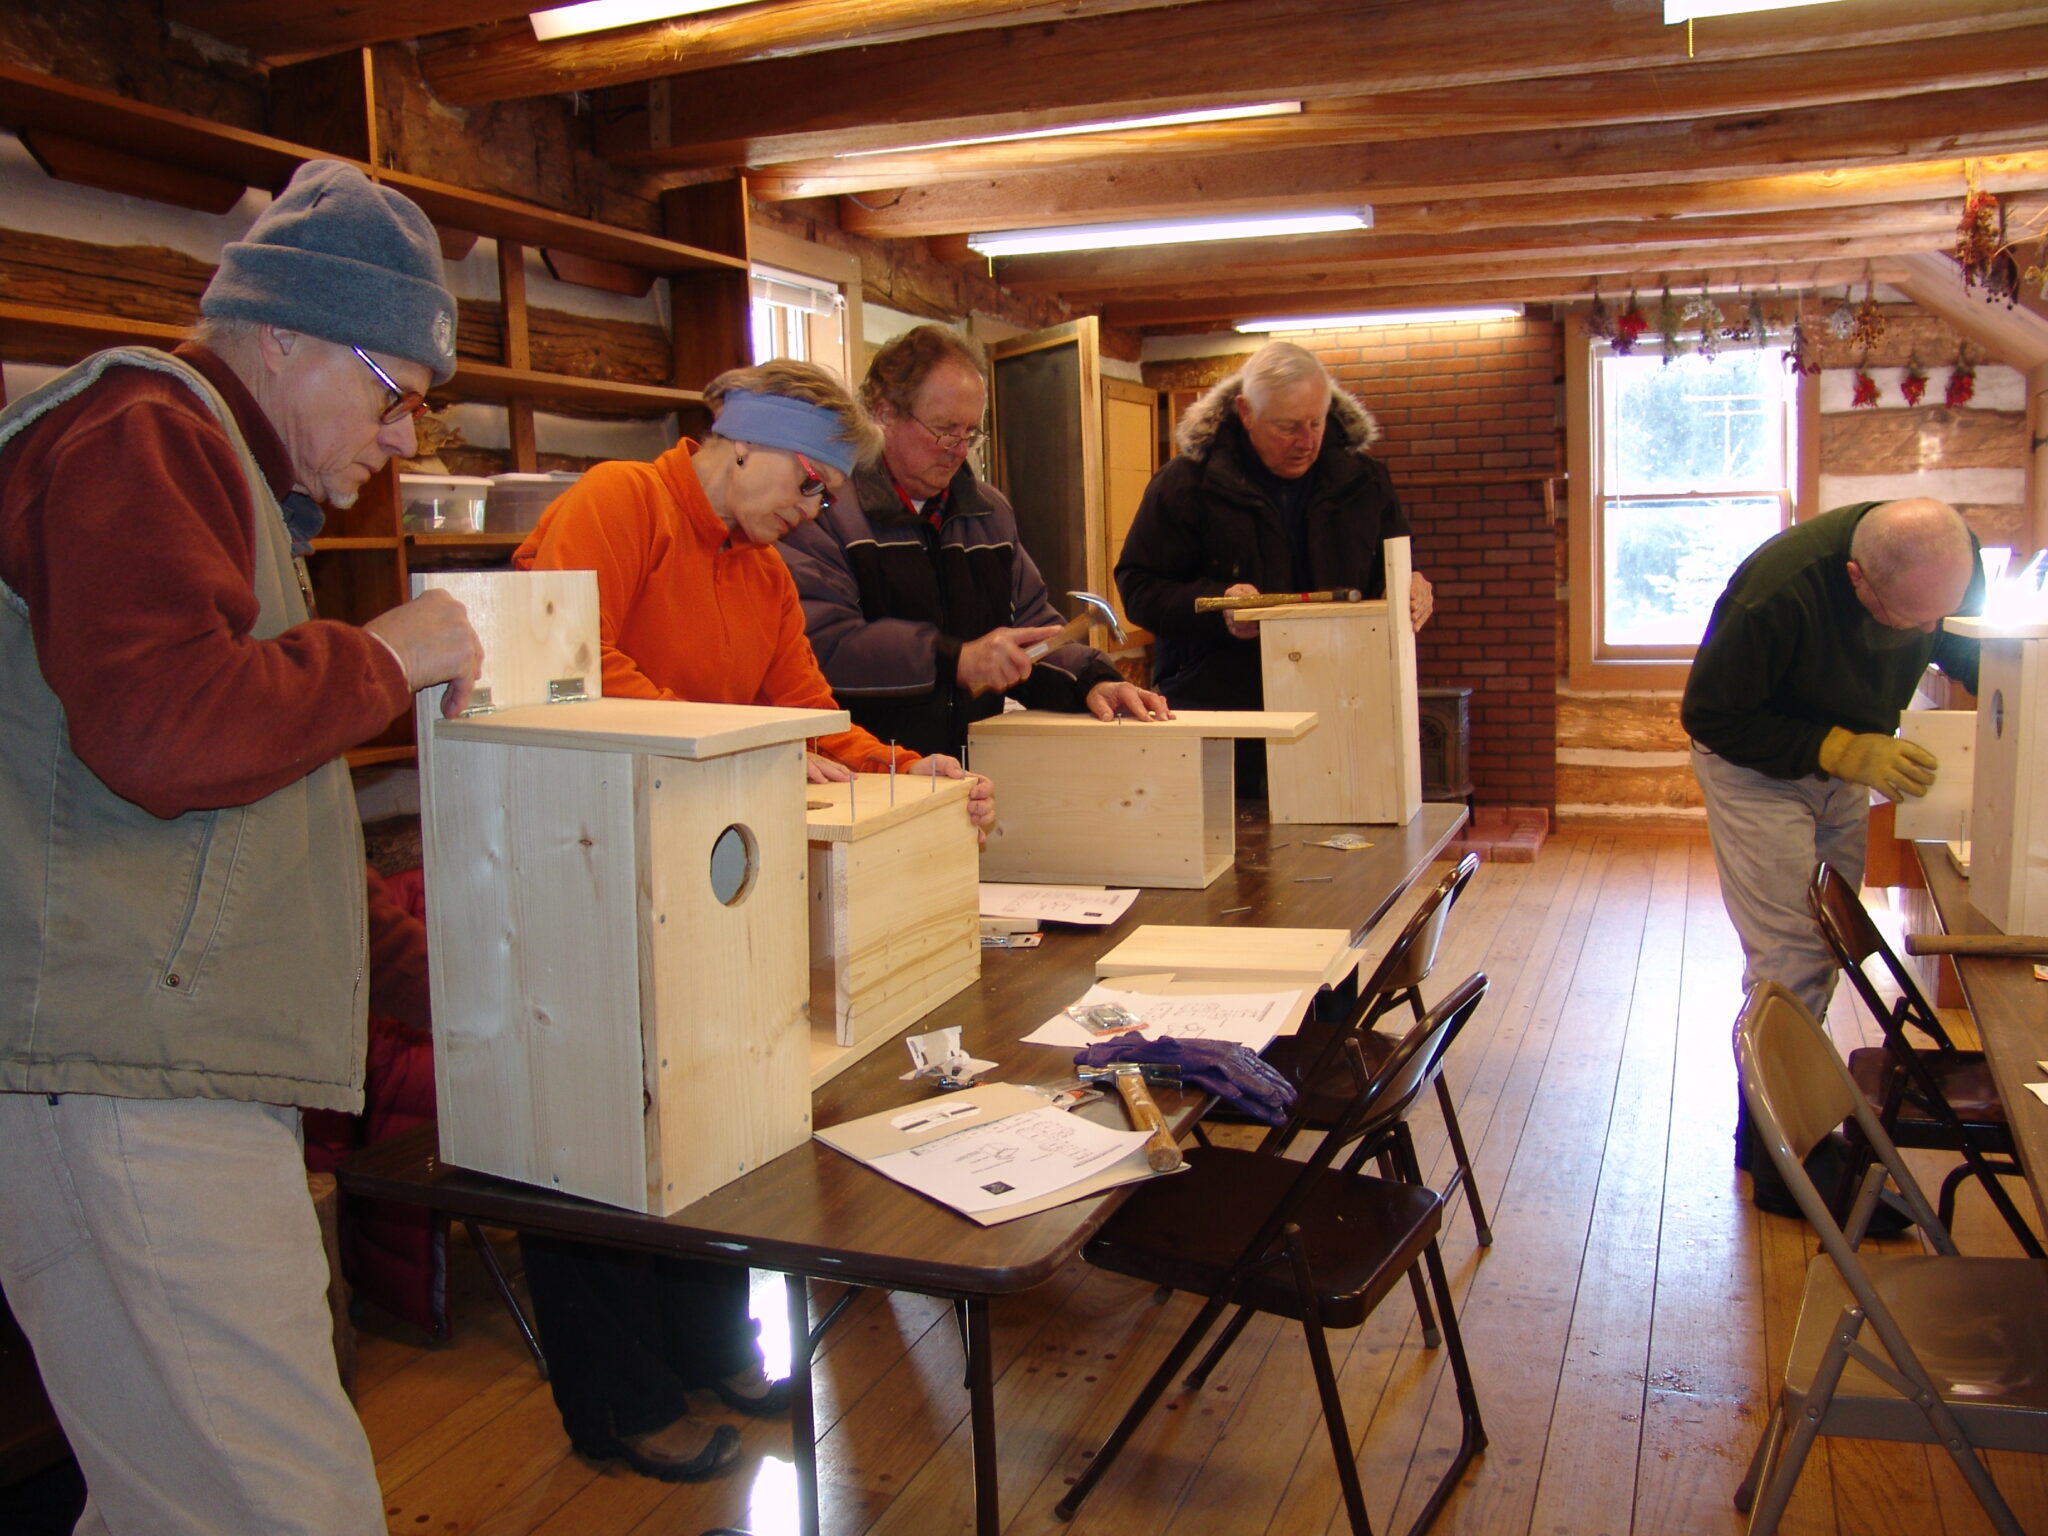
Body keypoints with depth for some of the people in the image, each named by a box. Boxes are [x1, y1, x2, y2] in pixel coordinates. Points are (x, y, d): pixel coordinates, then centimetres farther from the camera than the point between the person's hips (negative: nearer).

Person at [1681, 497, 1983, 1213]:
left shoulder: (1949, 562, -18)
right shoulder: (1778, 591, -36)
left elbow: (1971, 651, 2)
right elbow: (1710, 716, -24)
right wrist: (1844, 750, -32)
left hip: (1847, 760, 7)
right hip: (1755, 767, -6)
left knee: (1826, 949, 11)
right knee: (1790, 962, -10)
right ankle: (1781, 1166, 0)